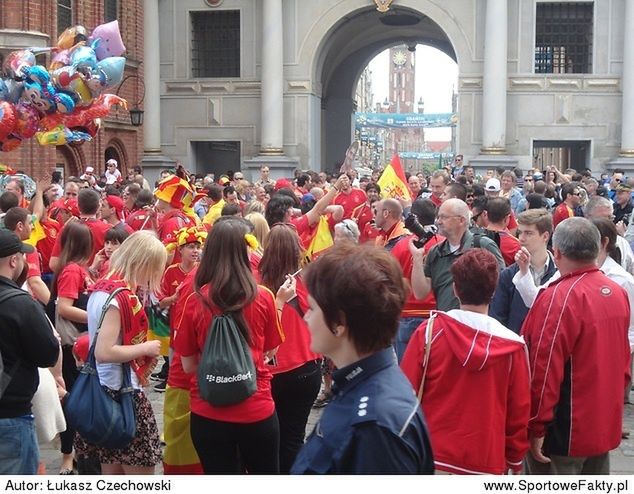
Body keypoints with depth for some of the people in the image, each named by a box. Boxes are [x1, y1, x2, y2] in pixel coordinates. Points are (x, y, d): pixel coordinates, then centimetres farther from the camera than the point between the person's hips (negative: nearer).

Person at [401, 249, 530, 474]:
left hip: (431, 458, 0)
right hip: (486, 464, 0)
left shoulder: (429, 332, -8)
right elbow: (519, 412, 2)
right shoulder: (513, 346, -6)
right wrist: (515, 461, 17)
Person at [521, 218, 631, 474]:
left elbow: (544, 368, -22)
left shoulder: (560, 297, -21)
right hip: (606, 425, 8)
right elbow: (623, 356, 12)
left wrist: (537, 427, -16)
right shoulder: (617, 292, 3)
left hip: (565, 433, -8)